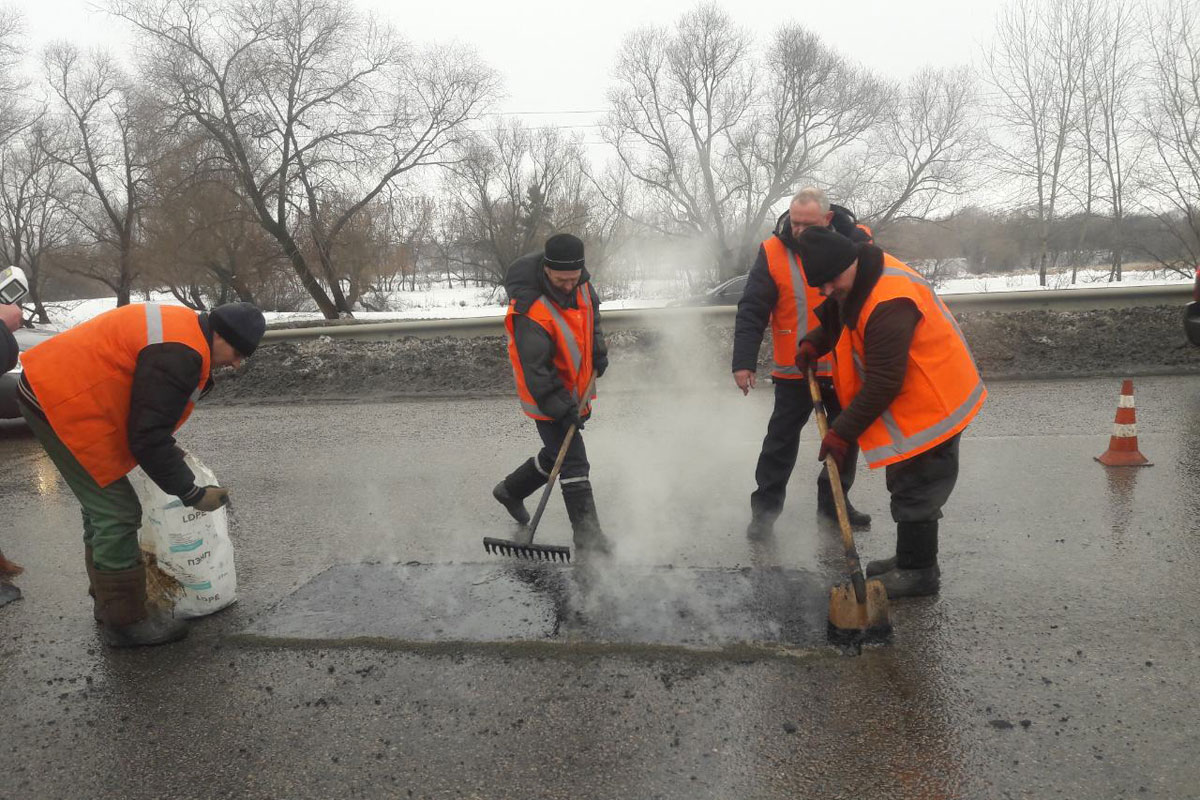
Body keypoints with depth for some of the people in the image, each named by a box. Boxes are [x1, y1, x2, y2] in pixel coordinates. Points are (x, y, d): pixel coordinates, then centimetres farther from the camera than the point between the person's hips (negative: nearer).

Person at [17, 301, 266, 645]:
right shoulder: (179, 355, -23)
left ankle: (110, 605, 32)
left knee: (103, 510, 19)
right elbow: (147, 438, -22)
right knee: (117, 515, -6)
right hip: (64, 402, -11)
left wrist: (166, 453, 20)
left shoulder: (180, 325, 8)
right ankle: (126, 623, 6)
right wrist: (192, 493, -14)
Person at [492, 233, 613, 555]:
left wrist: (598, 354, 8)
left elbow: (592, 311, 15)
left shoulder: (579, 281, -8)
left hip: (576, 389, 8)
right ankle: (586, 532, 4)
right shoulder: (531, 312, -31)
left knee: (557, 452, 21)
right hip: (546, 396, -8)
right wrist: (563, 408, -28)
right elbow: (536, 370, -28)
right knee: (573, 462, -7)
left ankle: (511, 490, 42)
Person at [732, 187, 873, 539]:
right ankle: (764, 508, 15)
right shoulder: (773, 252, -12)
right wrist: (744, 362, -17)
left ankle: (834, 501, 32)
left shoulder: (855, 242, -6)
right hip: (795, 369, -3)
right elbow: (751, 311, -12)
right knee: (781, 440, 4)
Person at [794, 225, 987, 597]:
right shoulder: (857, 280, -1)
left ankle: (919, 572, 13)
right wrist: (813, 343, 2)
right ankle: (910, 559, 33)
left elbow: (882, 384, -29)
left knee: (915, 488, -1)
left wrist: (842, 432, -22)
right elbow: (836, 316, 22)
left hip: (931, 405, -10)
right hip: (912, 398, 10)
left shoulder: (889, 305, -32)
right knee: (905, 482, 19)